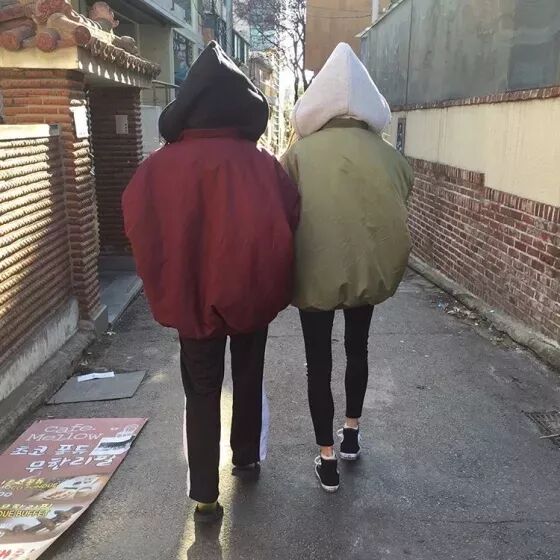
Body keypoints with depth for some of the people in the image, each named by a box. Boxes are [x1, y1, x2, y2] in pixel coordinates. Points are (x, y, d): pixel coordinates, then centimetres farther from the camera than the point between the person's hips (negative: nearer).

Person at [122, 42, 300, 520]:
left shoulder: (159, 167, -10)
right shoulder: (263, 165, -12)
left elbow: (140, 233, -5)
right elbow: (291, 225, -8)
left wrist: (166, 293, 6)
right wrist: (271, 288, 5)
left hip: (192, 299, 0)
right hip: (252, 294, 1)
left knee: (201, 394, 13)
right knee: (249, 379, 22)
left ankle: (205, 495, 18)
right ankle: (248, 456, 42)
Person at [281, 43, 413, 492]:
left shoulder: (298, 156, -7)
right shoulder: (388, 157, -1)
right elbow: (399, 217, 2)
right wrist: (386, 271, 15)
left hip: (316, 274, -2)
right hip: (369, 270, 3)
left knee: (319, 362, 12)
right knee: (358, 349, 25)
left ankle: (328, 460, 20)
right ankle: (352, 434, 40)